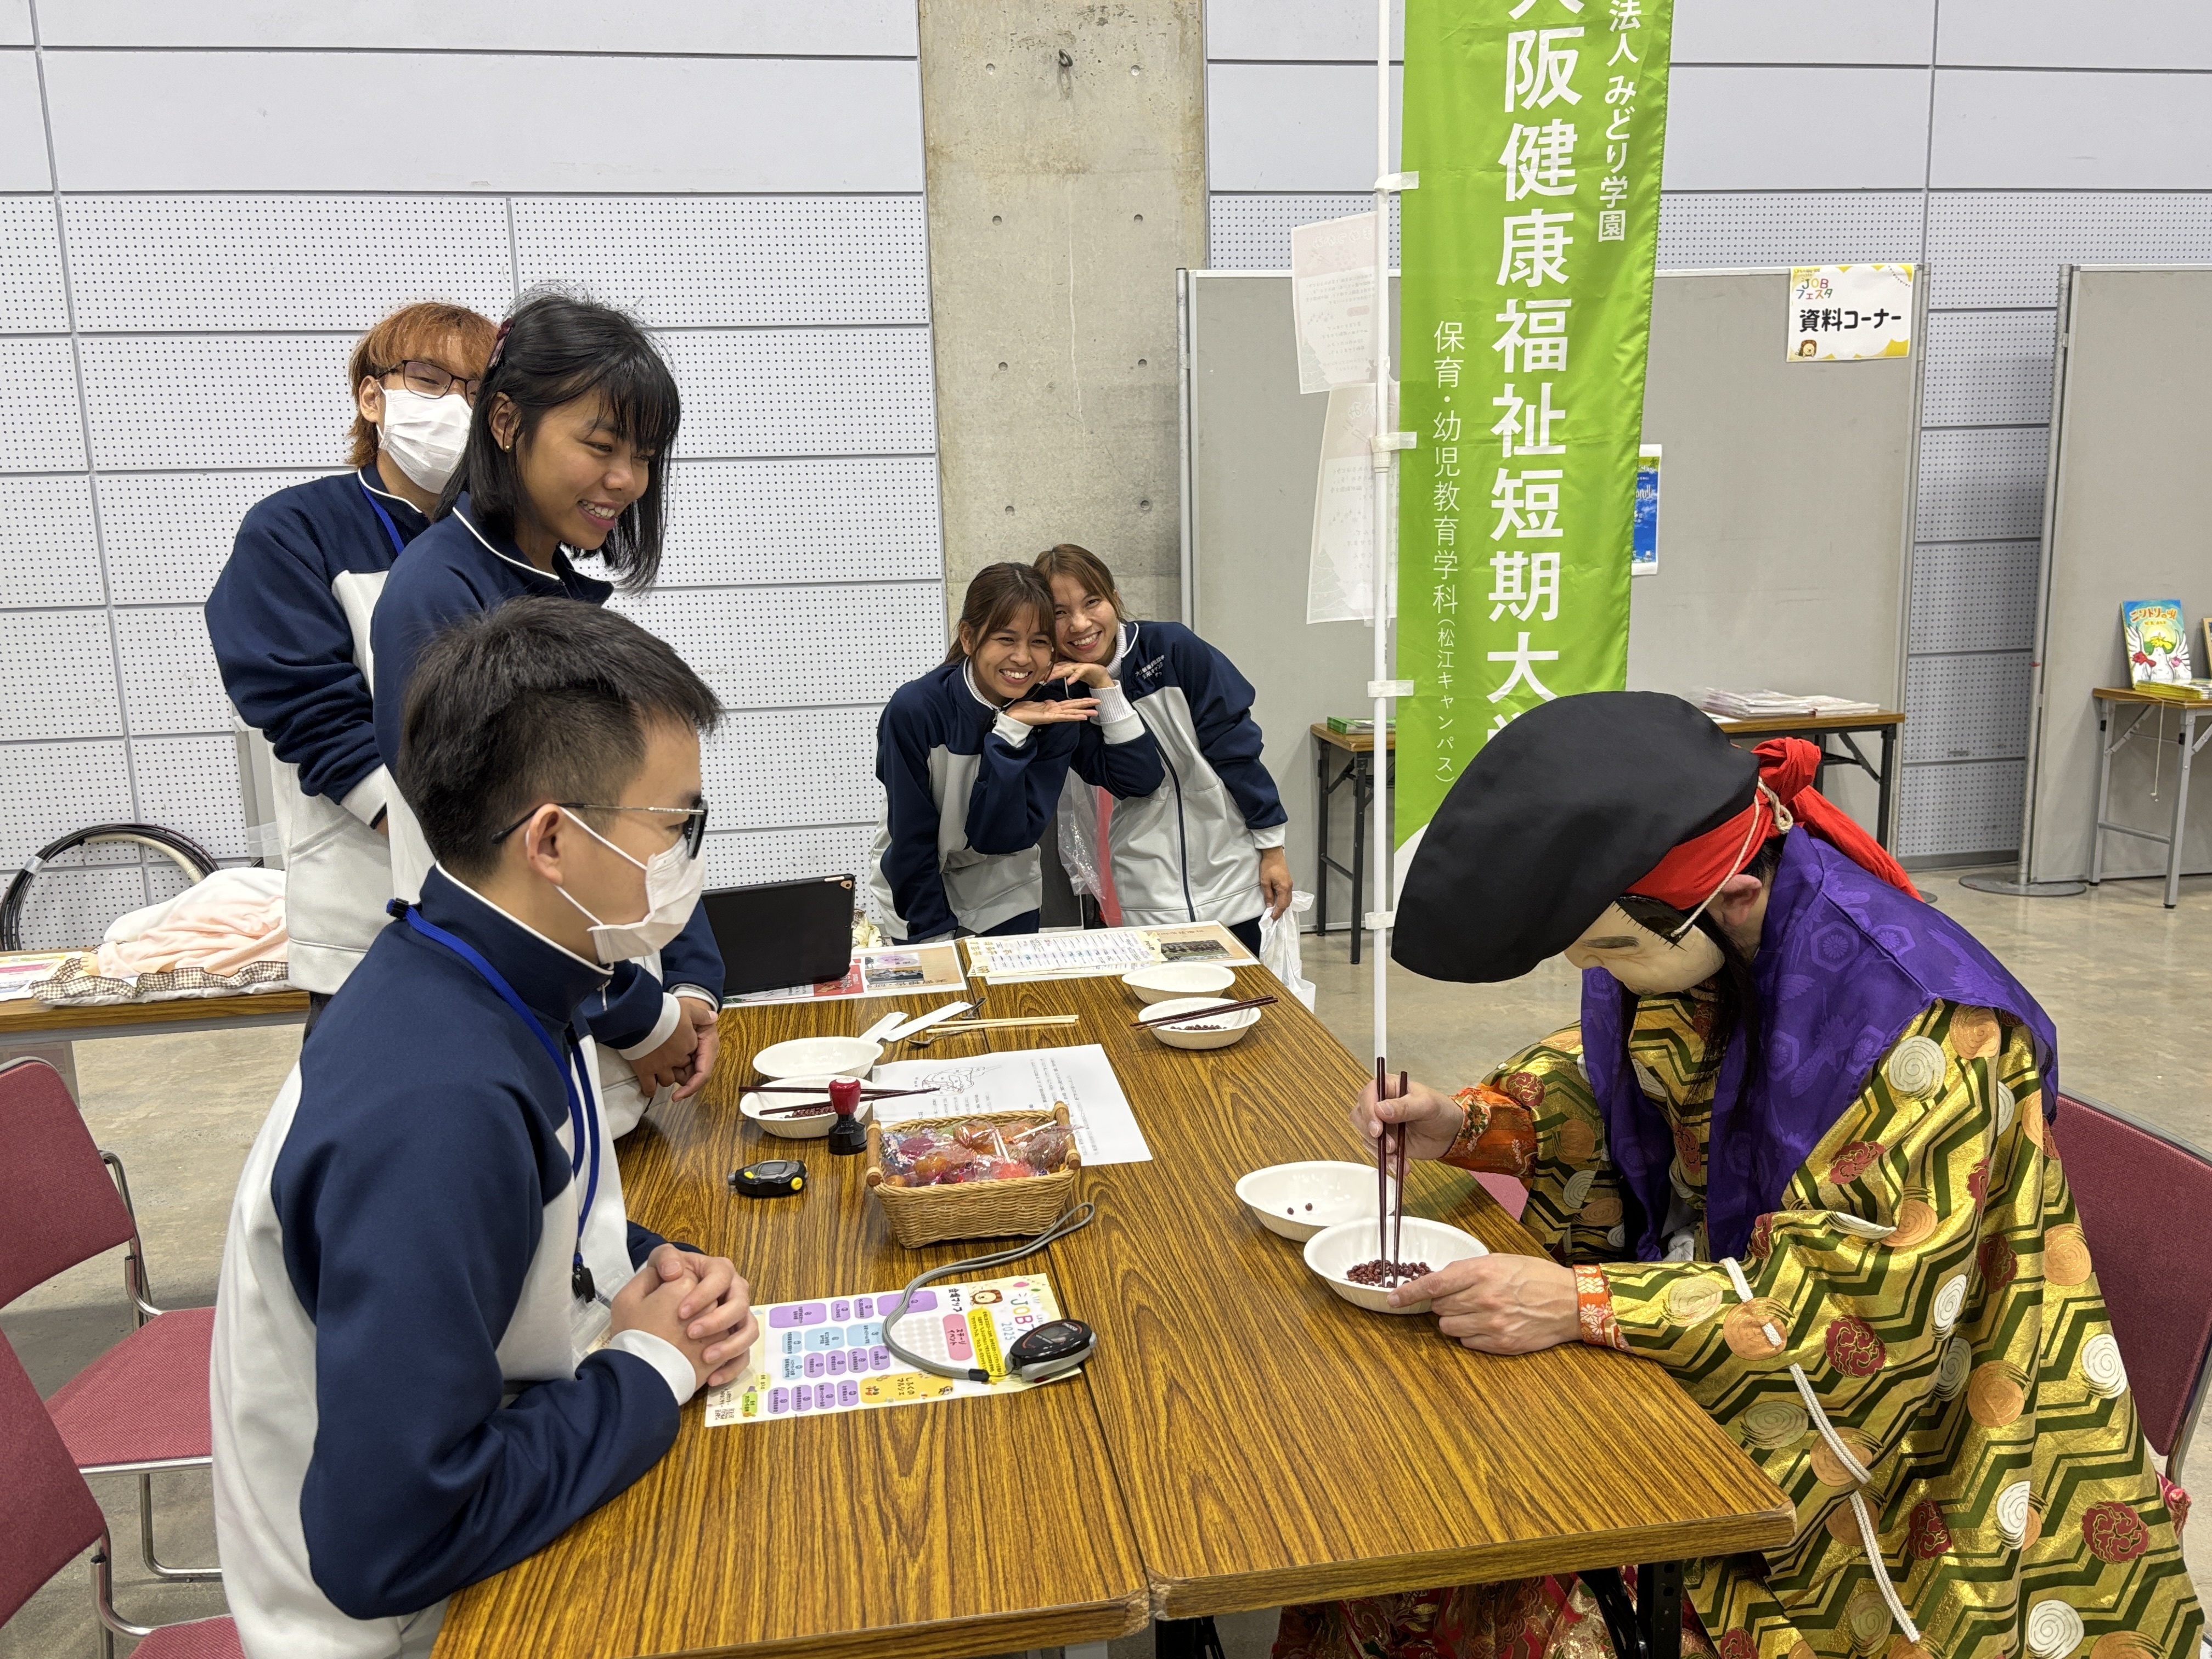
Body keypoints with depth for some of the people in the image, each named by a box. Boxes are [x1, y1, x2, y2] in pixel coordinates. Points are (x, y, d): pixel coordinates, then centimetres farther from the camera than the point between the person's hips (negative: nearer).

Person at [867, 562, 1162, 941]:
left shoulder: (1054, 710, -15)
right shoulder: (914, 710, -25)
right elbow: (912, 842, -19)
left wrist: (1087, 693, -28)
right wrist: (937, 932, -17)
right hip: (913, 893, -2)